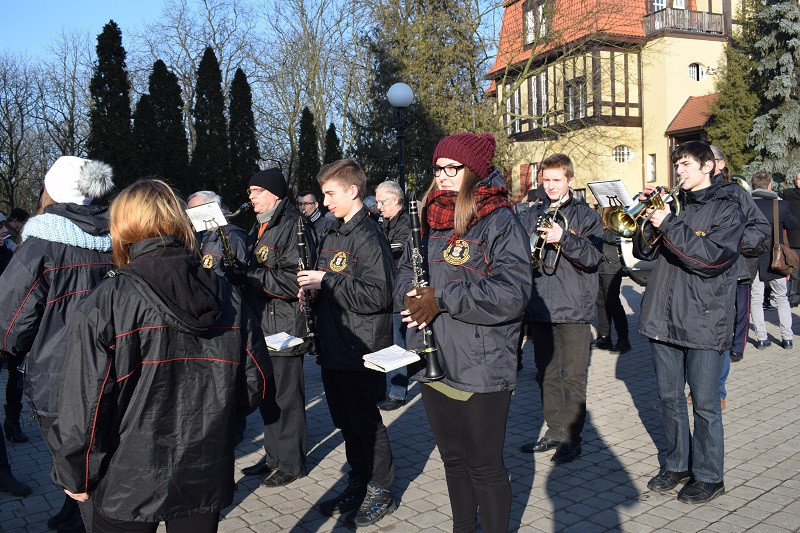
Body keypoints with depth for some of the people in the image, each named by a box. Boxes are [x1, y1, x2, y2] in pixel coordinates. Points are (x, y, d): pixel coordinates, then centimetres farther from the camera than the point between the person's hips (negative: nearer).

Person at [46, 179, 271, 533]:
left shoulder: (104, 305, -17)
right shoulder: (229, 298, -3)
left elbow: (83, 405, -16)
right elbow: (256, 381, 2)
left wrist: (75, 476, -1)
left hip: (127, 488, -3)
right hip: (206, 479, 4)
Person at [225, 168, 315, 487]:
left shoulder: (293, 226, -14)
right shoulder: (258, 228, 18)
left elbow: (294, 281, -22)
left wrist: (248, 275, -22)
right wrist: (237, 272, 5)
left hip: (285, 327, -10)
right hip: (261, 328, 10)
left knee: (286, 398, 0)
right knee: (267, 395, 17)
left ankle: (292, 464, 14)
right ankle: (274, 457, 31)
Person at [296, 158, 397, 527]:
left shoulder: (368, 236, -16)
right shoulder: (331, 236, 12)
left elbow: (377, 295, -25)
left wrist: (327, 282, -23)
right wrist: (311, 291, 3)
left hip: (361, 350, -9)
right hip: (333, 348, 9)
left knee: (365, 421, 4)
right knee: (346, 421, 18)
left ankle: (382, 491, 22)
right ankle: (358, 485, 33)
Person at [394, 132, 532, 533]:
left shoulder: (501, 222, -11)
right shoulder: (427, 221, 10)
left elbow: (512, 293, -22)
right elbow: (405, 272, 15)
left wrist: (442, 298, -24)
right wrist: (411, 294, -9)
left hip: (482, 371, -7)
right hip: (433, 365, 7)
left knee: (485, 466, 7)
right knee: (454, 461, 22)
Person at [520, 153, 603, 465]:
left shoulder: (585, 215, -1)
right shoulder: (532, 215, 12)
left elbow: (594, 255, -13)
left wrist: (563, 239, -25)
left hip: (573, 308, -5)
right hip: (540, 307, 5)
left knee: (572, 376, 0)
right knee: (546, 374, 13)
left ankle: (572, 438, 12)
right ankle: (554, 431, 26)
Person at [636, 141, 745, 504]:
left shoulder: (727, 209, -2)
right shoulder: (673, 203, 12)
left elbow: (712, 257, -17)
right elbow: (645, 251, 8)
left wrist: (669, 225, -19)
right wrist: (649, 213, -5)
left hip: (703, 320, -5)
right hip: (664, 317, 5)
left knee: (704, 404, 4)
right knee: (669, 397, 14)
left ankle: (709, 476, 19)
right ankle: (677, 464, 30)